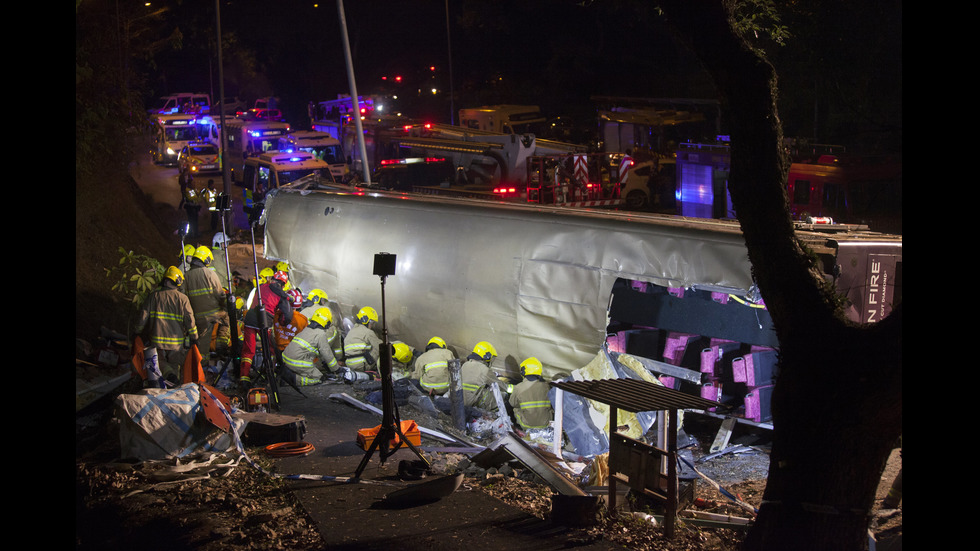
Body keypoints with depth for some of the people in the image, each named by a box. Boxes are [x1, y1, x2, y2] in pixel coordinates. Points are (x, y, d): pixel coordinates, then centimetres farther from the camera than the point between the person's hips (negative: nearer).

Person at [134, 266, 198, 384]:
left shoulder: (154, 296, 0)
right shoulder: (182, 298, -4)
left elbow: (142, 317, 2)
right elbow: (190, 320, -5)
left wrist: (138, 333, 15)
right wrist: (194, 338, 5)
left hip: (157, 341, 0)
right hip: (176, 342, 0)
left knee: (161, 361, 14)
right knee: (174, 363, 18)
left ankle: (168, 374, -16)